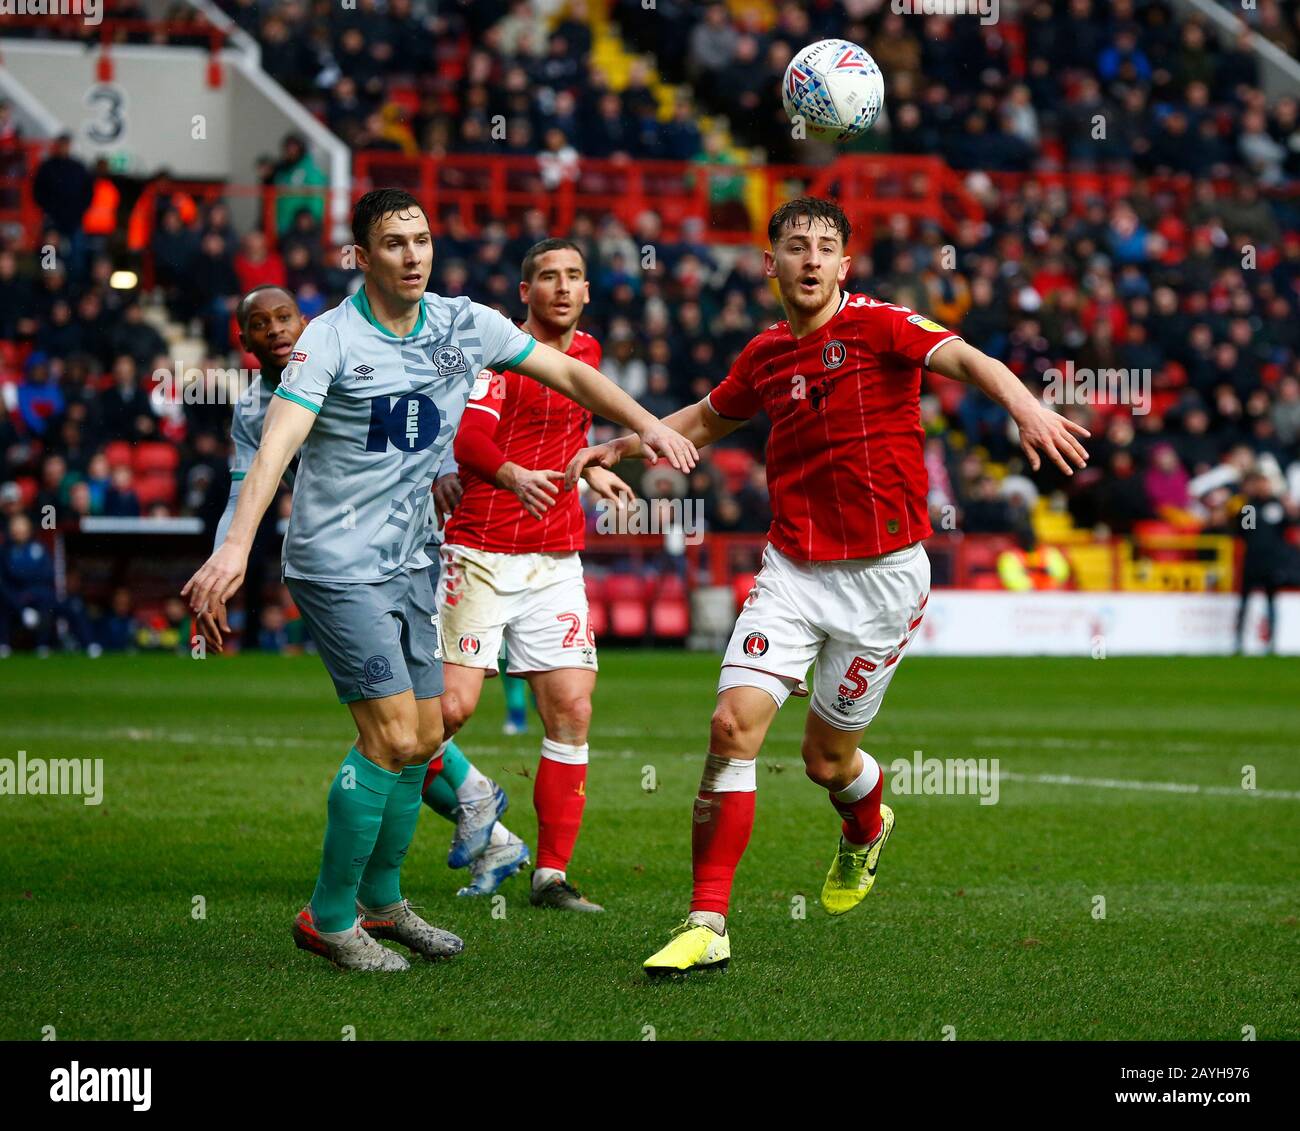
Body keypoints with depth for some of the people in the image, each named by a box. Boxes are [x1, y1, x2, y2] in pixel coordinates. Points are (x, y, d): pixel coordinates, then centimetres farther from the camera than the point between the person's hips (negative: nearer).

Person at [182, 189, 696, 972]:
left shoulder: (464, 325, 2)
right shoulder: (332, 339, -15)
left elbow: (567, 372, 12)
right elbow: (278, 442, -27)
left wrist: (646, 422, -2)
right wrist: (237, 545, -40)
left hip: (409, 562, 7)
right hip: (338, 564, -7)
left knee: (424, 737, 10)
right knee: (391, 735, -12)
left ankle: (381, 900, 28)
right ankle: (329, 918, -1)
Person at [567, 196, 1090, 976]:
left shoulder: (876, 325, -8)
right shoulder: (766, 355, 8)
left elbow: (966, 359, -26)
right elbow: (707, 420, 29)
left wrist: (1024, 406, -44)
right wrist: (621, 447, 23)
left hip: (882, 574, -4)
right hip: (793, 568, 4)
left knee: (827, 758, 6)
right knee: (734, 725, -13)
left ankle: (866, 828, 45)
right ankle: (708, 925, -8)